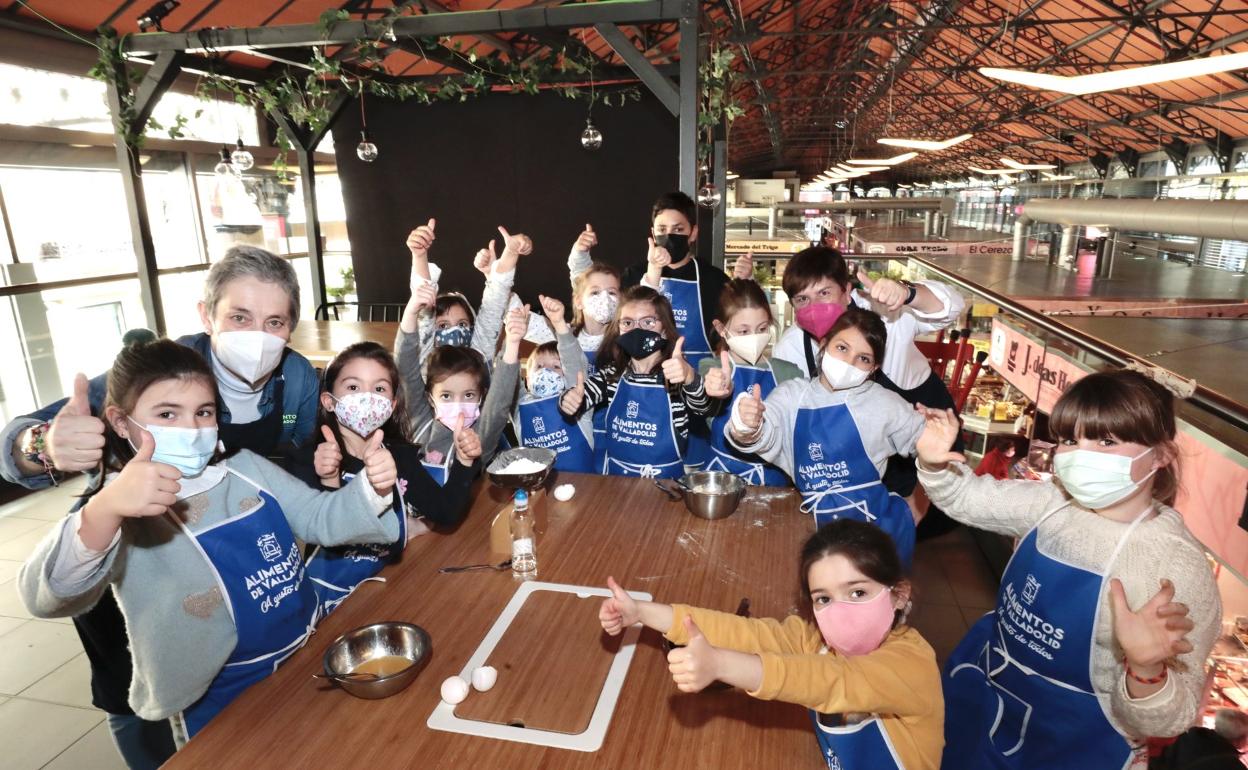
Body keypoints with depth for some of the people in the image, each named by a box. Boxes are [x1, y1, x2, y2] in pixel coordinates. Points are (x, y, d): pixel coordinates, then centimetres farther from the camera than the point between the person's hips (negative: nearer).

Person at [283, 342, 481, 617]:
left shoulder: (402, 456, 3)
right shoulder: (306, 460, -10)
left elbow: (446, 513, 0)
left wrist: (464, 461, -12)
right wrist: (329, 483, -34)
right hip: (332, 598, -3)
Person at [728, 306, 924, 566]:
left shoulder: (883, 403, -2)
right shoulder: (793, 394, -1)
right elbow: (766, 436, -18)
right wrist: (748, 431, -40)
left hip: (876, 525, -1)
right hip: (815, 525, 1)